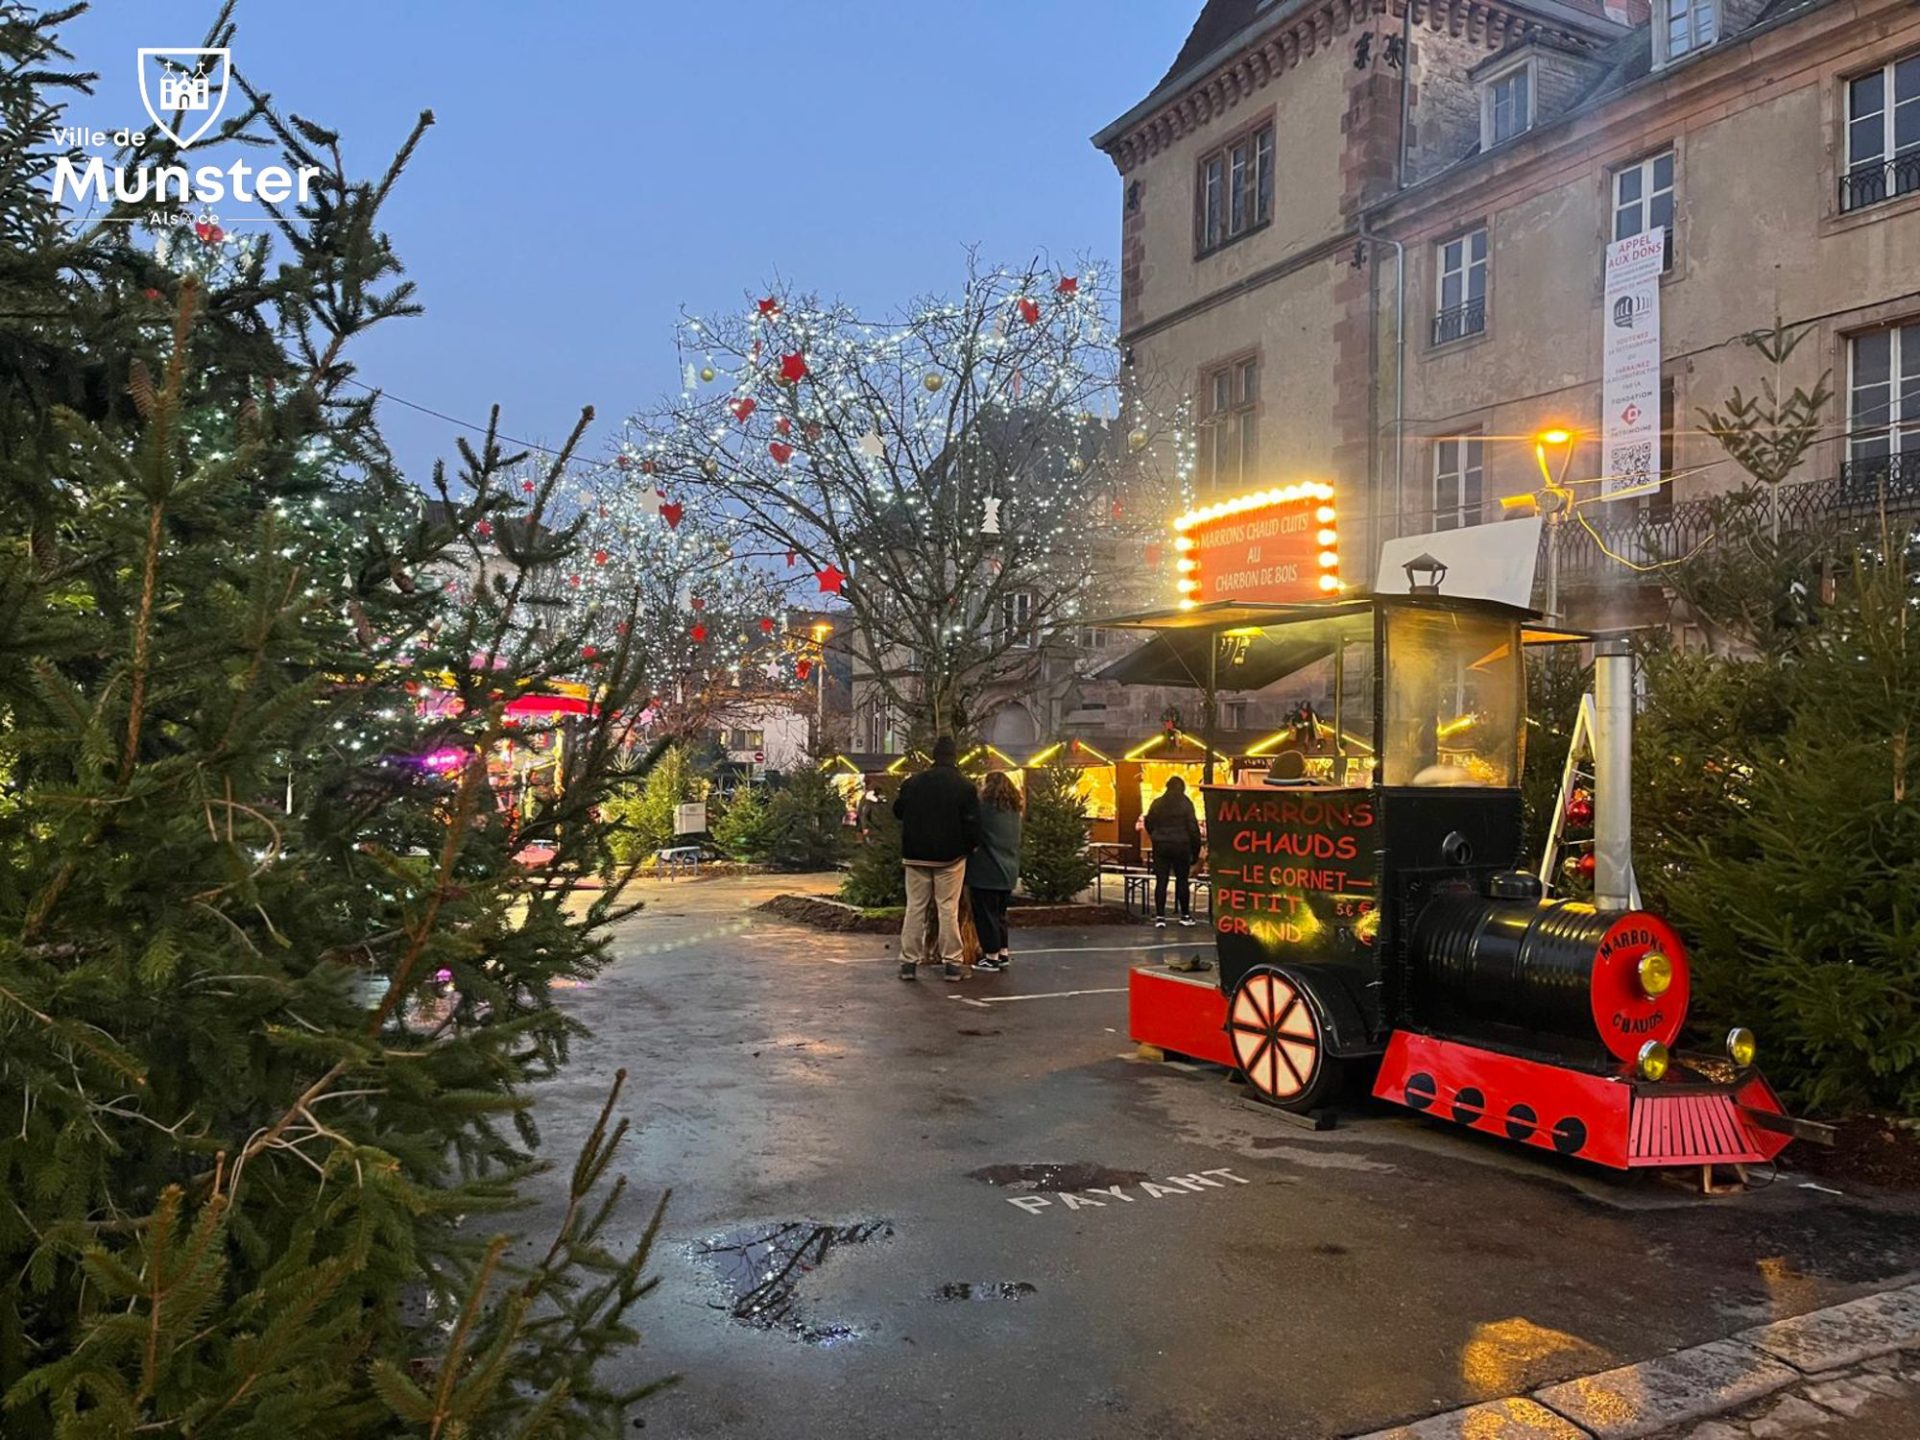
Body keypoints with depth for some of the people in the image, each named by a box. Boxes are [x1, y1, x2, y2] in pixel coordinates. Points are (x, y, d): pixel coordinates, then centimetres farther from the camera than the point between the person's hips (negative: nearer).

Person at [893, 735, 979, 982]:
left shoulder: (913, 783, 0)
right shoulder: (965, 786, -8)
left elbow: (898, 812, 12)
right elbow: (972, 824, -9)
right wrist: (967, 848, 7)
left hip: (916, 855, 2)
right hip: (950, 858, -2)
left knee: (915, 907, 7)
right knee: (948, 909, 2)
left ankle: (909, 961, 7)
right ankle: (952, 963, 3)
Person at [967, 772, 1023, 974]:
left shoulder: (984, 805, -12)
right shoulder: (1014, 810, 10)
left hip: (986, 871, -7)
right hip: (1007, 871, 7)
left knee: (986, 914, 1)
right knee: (999, 913, 18)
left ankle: (992, 957, 3)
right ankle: (1003, 954, 21)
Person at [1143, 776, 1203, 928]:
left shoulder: (1157, 804, 3)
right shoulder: (1186, 804, -6)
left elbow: (1148, 824, 9)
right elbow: (1193, 828, -8)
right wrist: (1196, 849, 0)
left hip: (1161, 847, 2)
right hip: (1181, 847, -2)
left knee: (1161, 881, 2)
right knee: (1182, 880, 9)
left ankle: (1160, 917, -3)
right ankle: (1185, 915, 17)